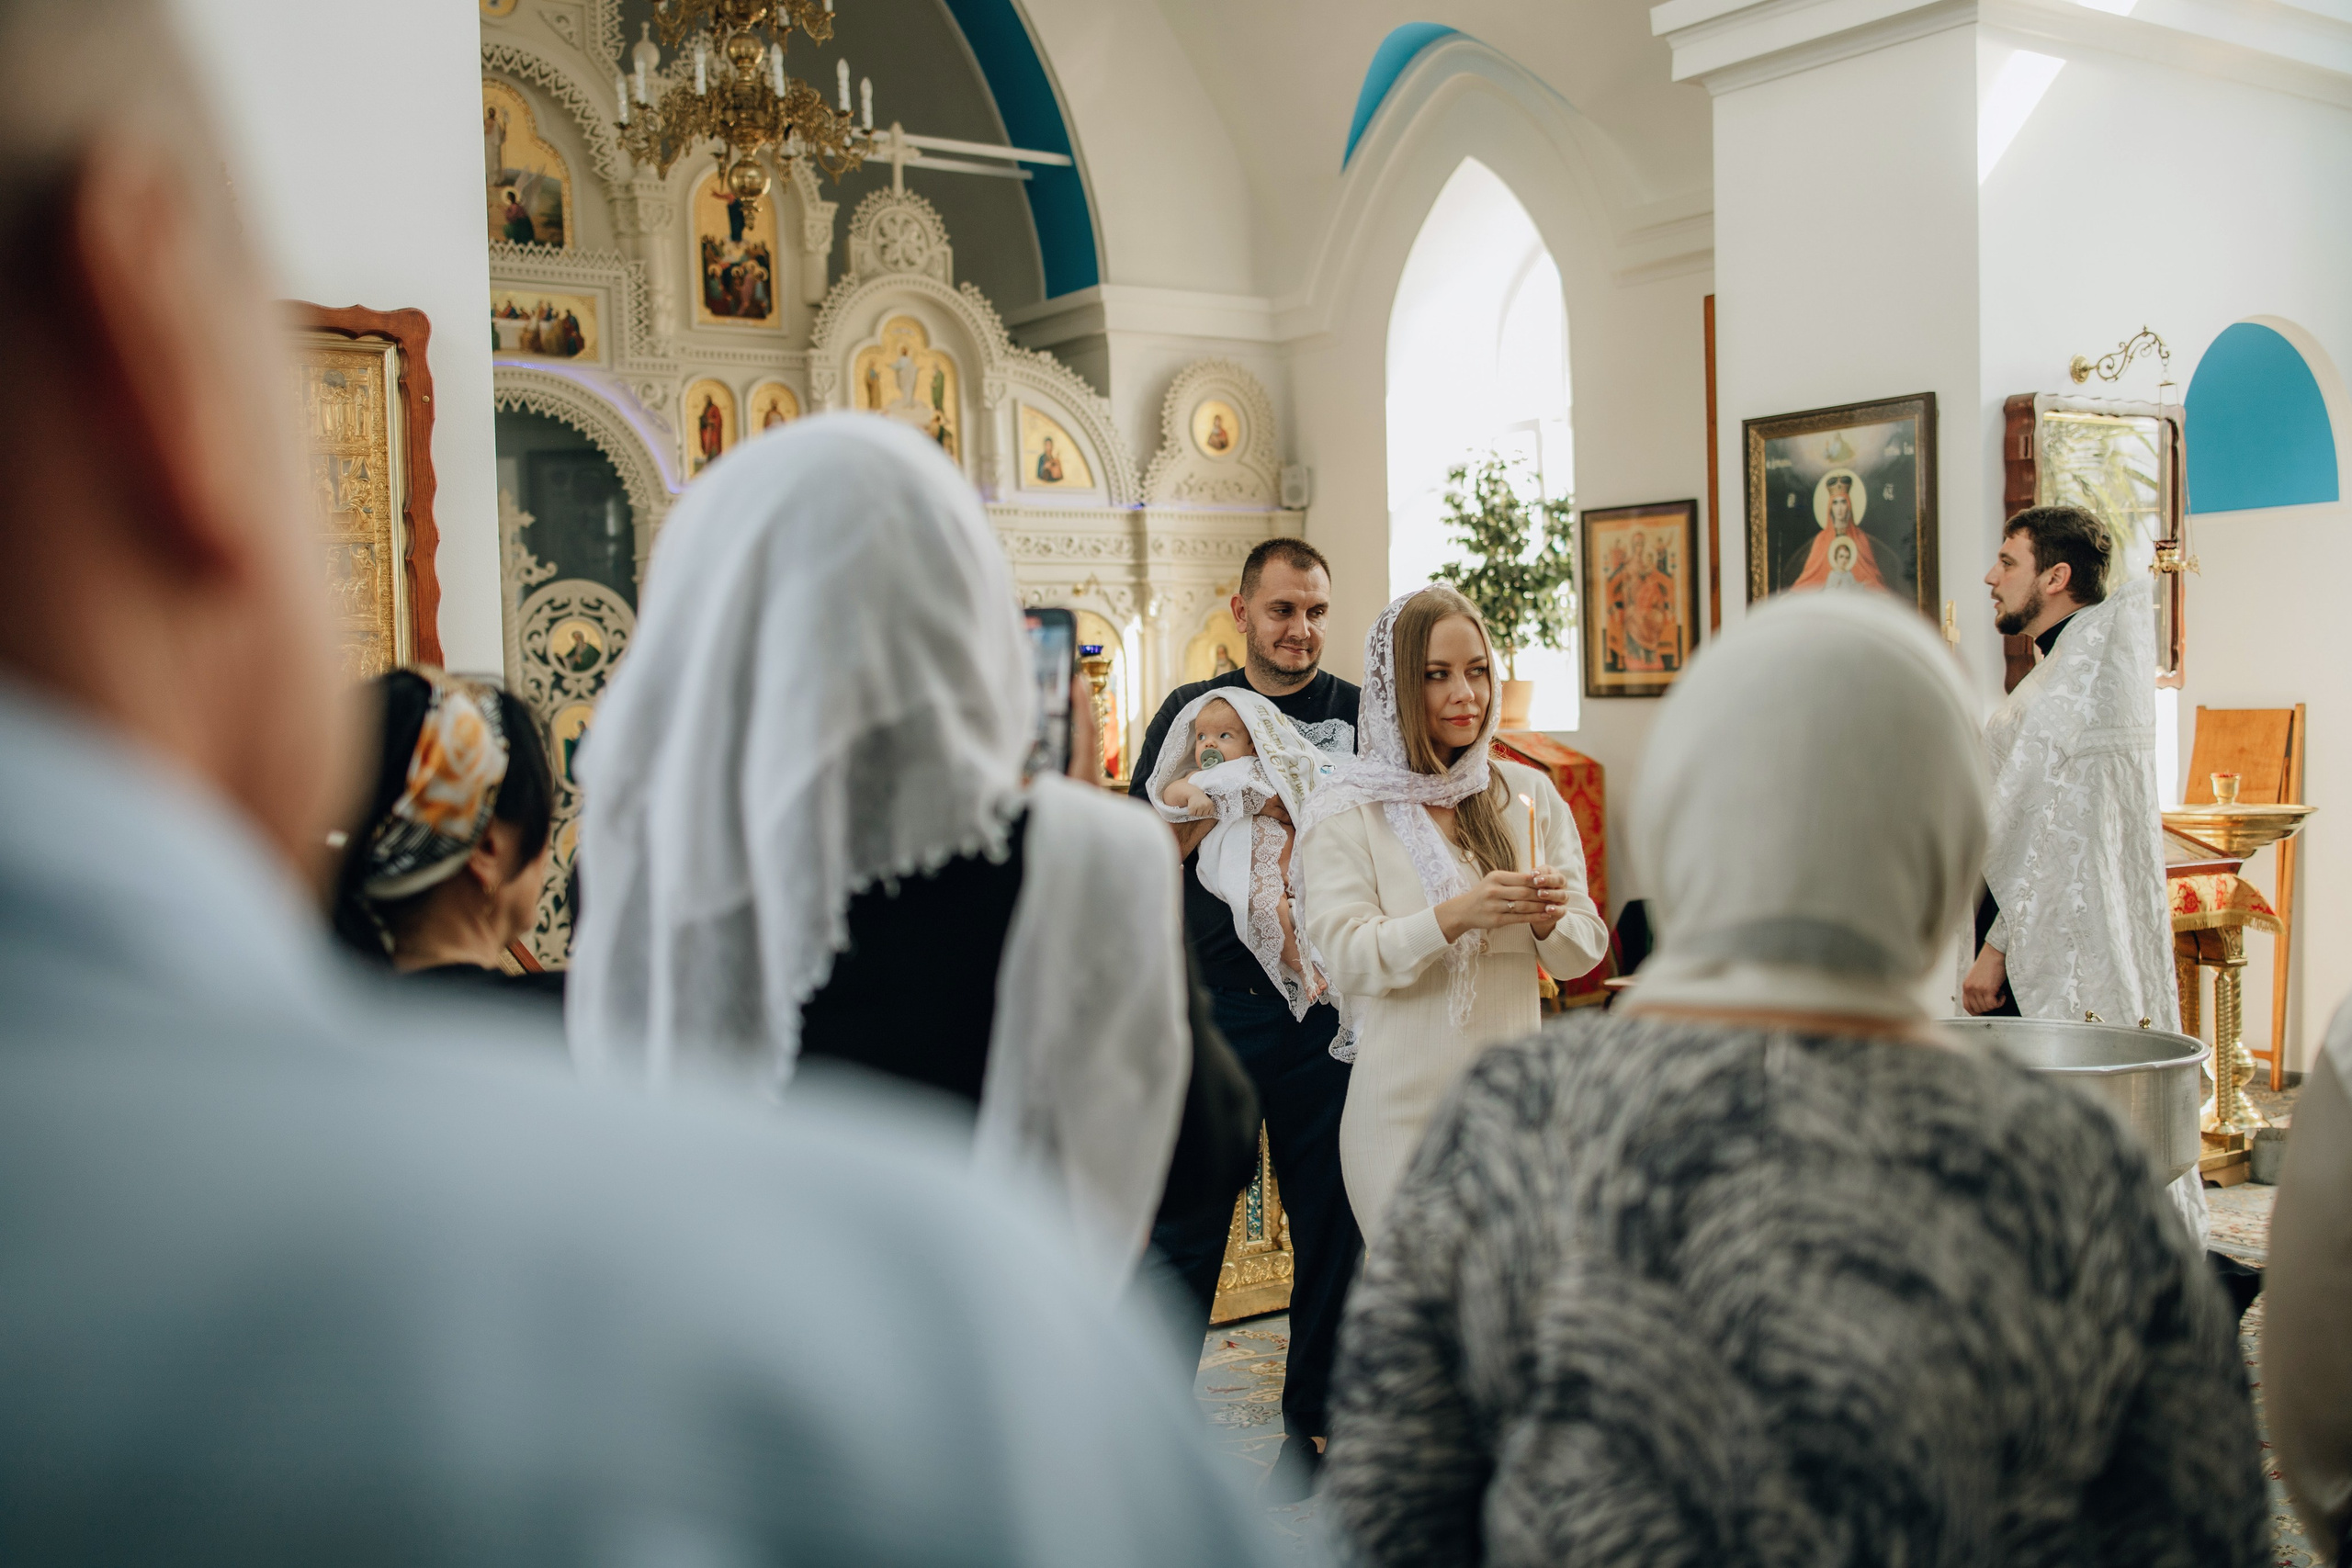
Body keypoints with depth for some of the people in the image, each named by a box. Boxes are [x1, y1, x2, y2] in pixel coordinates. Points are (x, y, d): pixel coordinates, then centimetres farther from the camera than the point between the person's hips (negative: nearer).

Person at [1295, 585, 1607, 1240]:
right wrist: (1455, 916, -26)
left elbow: (1585, 950, 6)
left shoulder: (1528, 793, 6)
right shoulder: (1345, 810, -4)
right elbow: (1348, 958, -13)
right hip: (1405, 1108, -3)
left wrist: (1549, 920, -16)